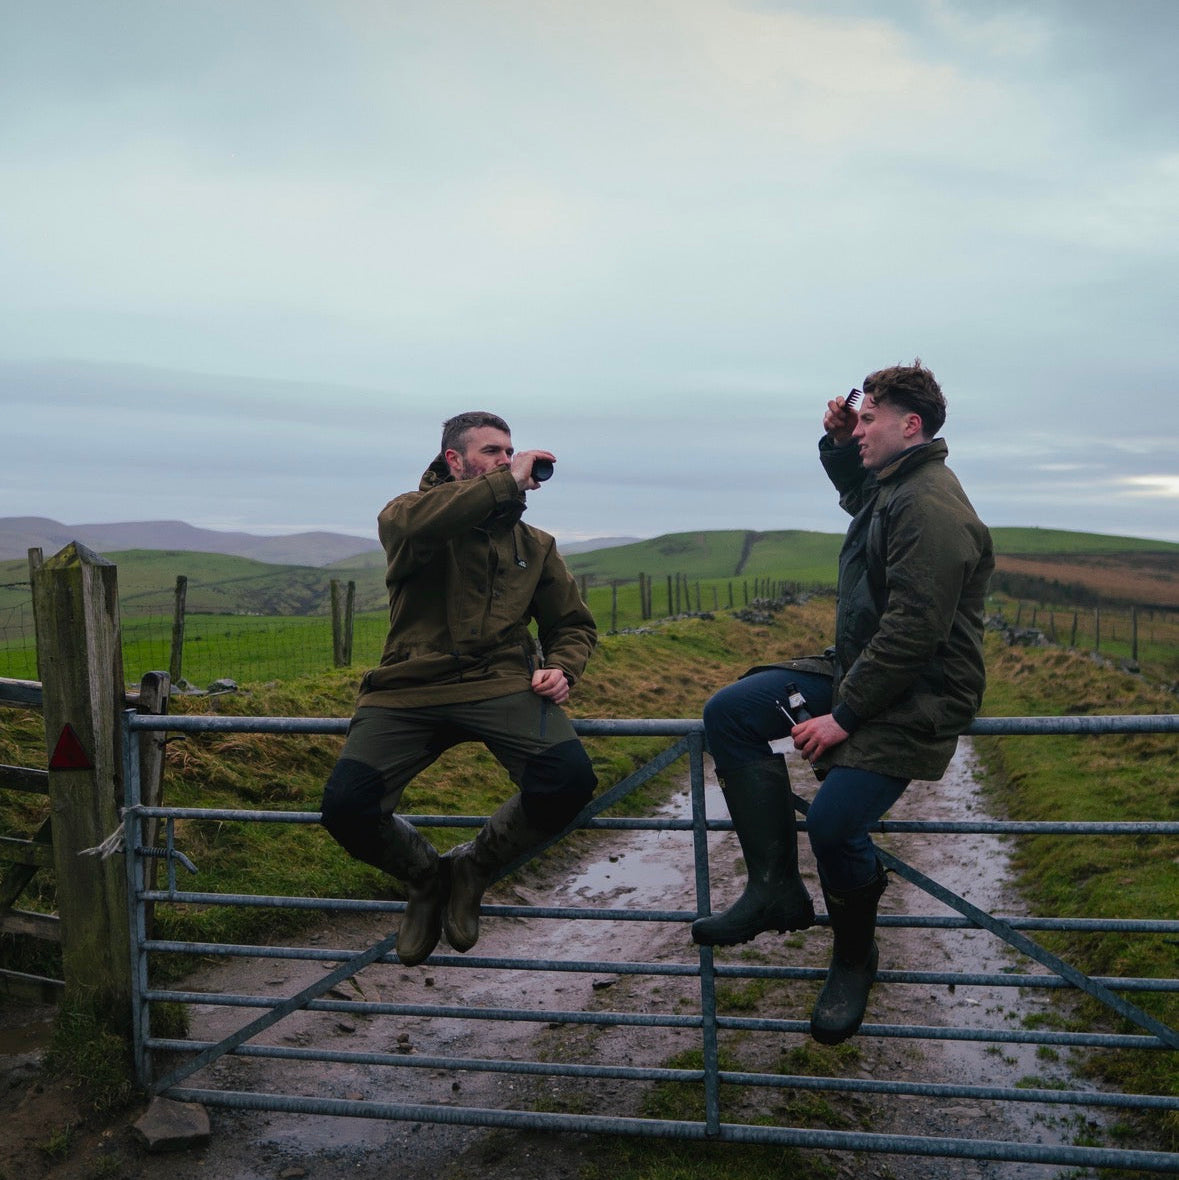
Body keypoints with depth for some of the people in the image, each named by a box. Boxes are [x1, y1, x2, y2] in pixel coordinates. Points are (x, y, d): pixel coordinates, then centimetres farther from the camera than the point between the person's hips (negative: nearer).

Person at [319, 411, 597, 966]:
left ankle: (473, 867, 5)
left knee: (569, 779, -26)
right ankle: (425, 875, 14)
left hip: (501, 685, 2)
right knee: (345, 807, -22)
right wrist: (507, 483, -17)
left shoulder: (533, 544, 20)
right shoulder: (409, 515, 5)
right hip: (408, 690, -2)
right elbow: (411, 523, -23)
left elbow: (573, 623, 28)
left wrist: (561, 669, 5)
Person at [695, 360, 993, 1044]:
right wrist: (839, 442, 18)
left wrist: (843, 717, -23)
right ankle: (776, 888, -2)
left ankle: (855, 960, 7)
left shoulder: (931, 508, -20)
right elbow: (856, 491, 39)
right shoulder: (891, 487, 11)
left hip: (916, 700, -10)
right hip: (858, 669, 10)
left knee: (834, 822, -24)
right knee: (729, 713, -5)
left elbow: (913, 634, -26)